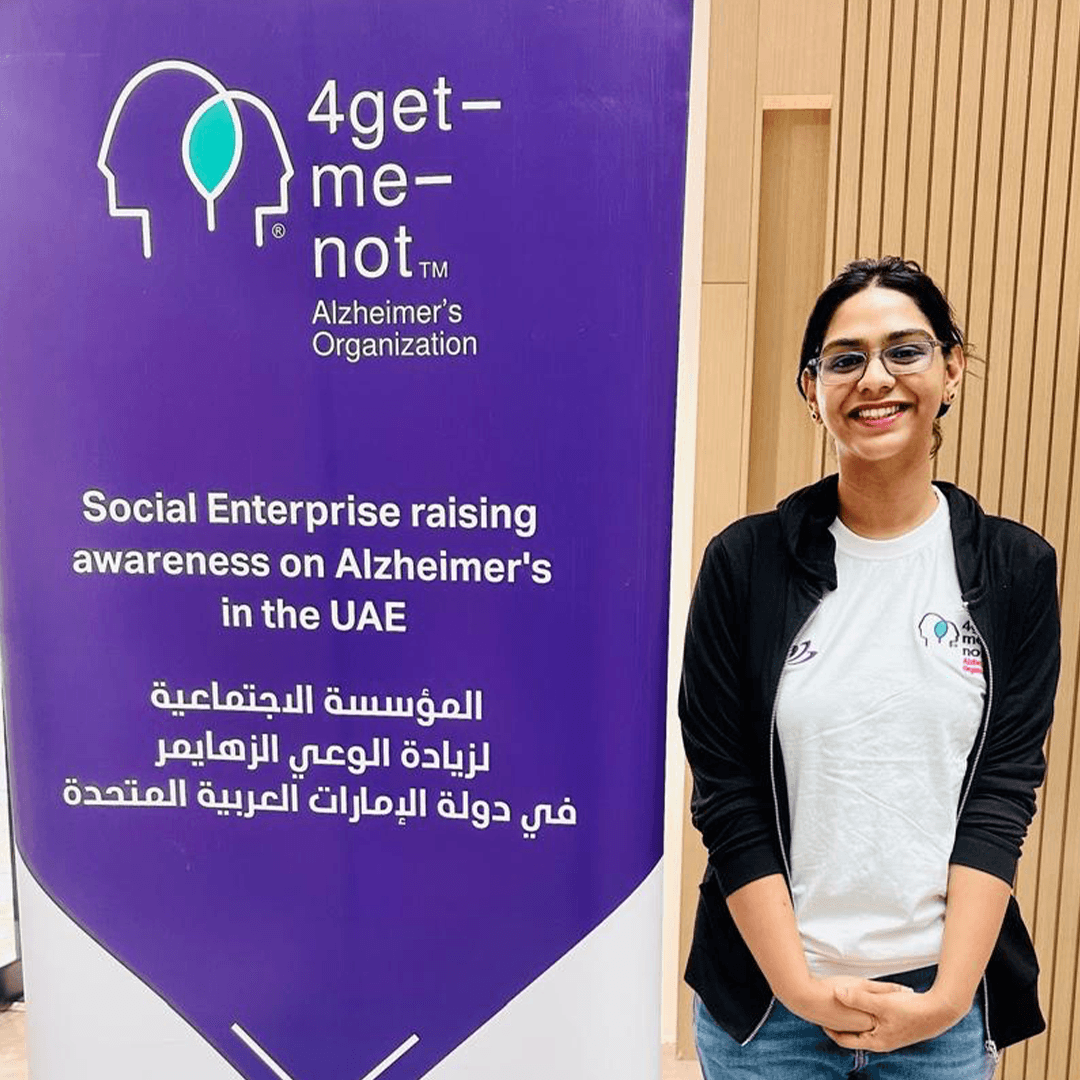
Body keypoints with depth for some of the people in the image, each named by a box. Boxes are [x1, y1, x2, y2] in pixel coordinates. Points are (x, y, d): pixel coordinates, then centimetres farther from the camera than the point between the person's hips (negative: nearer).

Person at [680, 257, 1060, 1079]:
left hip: (946, 999, 2)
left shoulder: (1018, 569, -3)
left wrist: (947, 996, -10)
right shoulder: (745, 562, -9)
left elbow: (1005, 790, -5)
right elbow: (725, 794, -8)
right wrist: (803, 989, -11)